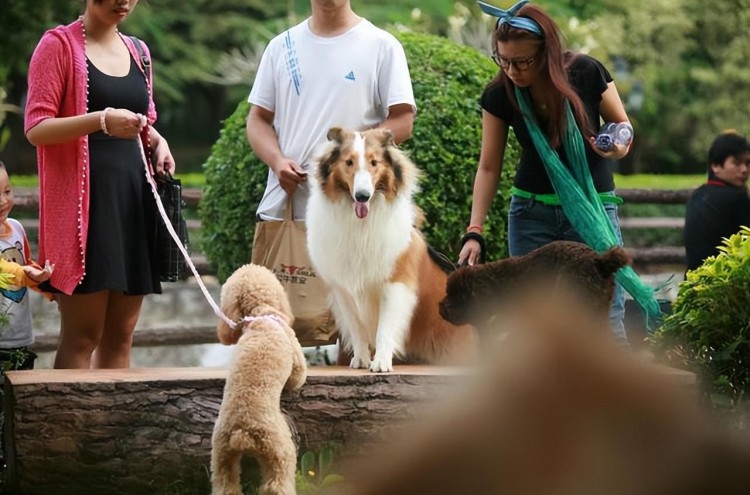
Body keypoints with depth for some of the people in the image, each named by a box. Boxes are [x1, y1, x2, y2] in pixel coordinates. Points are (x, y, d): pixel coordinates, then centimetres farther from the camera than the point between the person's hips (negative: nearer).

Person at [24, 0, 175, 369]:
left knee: (120, 335, 5)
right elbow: (35, 128, -9)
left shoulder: (138, 51, 17)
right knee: (82, 335, -10)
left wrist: (156, 141, 6)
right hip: (85, 200, -6)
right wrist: (101, 121, -23)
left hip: (133, 198, 6)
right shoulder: (59, 45, -2)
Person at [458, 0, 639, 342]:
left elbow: (624, 128, 1)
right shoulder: (499, 95, -9)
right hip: (532, 214, 2)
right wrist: (474, 232, -10)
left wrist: (618, 146, -22)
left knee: (607, 321, -9)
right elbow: (489, 167, -1)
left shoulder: (586, 74, -15)